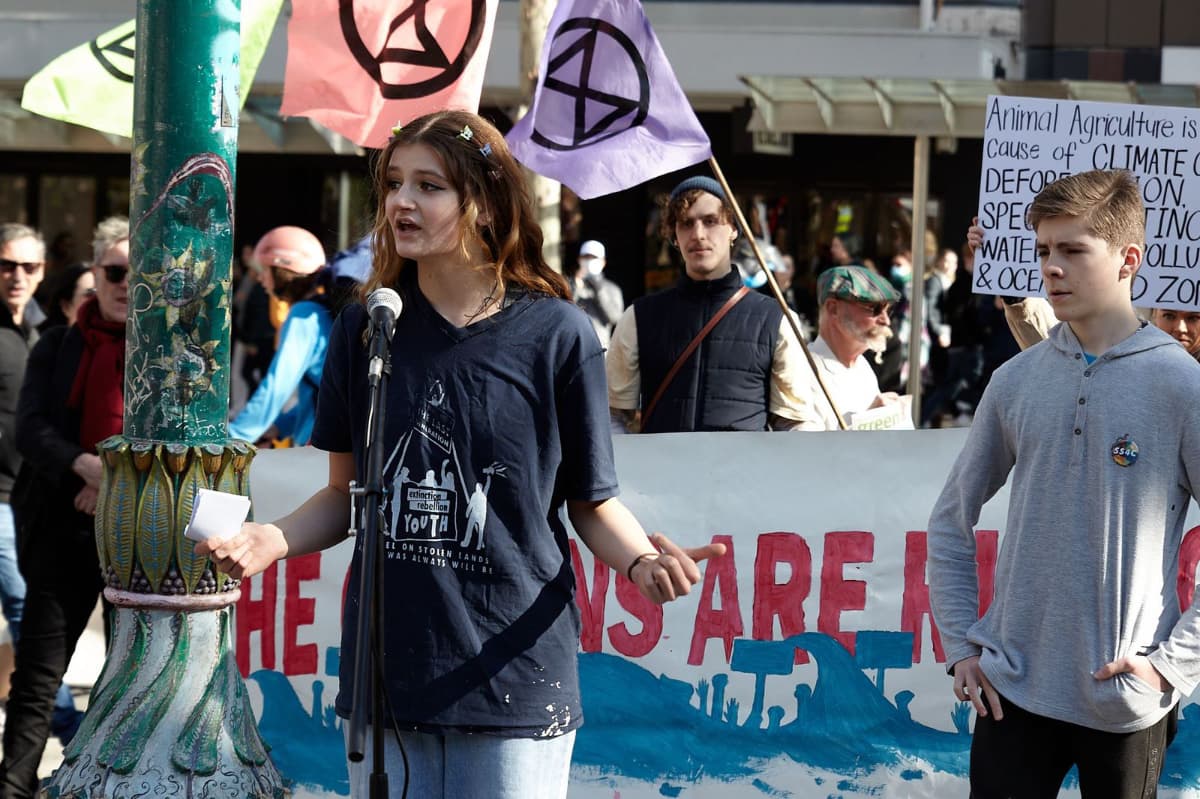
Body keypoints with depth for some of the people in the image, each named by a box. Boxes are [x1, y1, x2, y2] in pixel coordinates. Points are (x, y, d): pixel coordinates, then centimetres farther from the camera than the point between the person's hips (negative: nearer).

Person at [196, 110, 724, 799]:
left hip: (514, 677, -3)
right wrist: (274, 539, -7)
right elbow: (348, 492, 12)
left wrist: (642, 559, -20)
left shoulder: (557, 335, -4)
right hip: (385, 671, 3)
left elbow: (593, 503, 1)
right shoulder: (365, 329, 5)